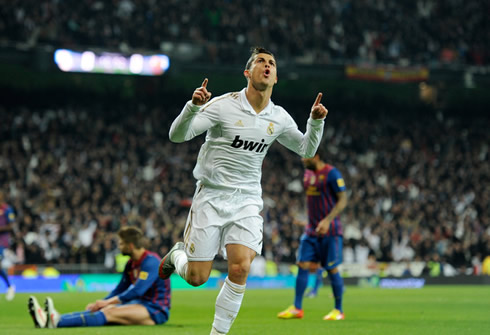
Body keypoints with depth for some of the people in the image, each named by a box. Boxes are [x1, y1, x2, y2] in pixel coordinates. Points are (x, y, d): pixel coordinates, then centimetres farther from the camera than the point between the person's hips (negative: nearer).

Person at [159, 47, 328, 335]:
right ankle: (177, 254, 35)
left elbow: (306, 149, 18)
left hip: (247, 202, 3)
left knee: (240, 269, -18)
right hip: (211, 198, -3)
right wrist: (193, 106, -33)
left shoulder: (279, 117, 4)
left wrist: (316, 121, -1)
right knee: (197, 277, -2)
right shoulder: (223, 106, -10)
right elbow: (177, 135, -14)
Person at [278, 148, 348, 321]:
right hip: (311, 229, 7)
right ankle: (297, 308, 0)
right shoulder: (308, 173, 12)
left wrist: (328, 220, -23)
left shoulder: (332, 173, -11)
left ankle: (339, 310, 8)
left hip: (330, 230, -7)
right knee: (303, 265, -2)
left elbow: (343, 200, -14)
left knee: (332, 269, -3)